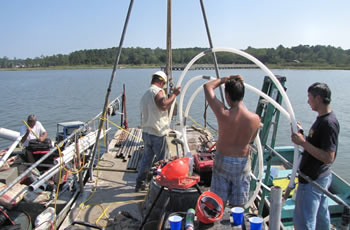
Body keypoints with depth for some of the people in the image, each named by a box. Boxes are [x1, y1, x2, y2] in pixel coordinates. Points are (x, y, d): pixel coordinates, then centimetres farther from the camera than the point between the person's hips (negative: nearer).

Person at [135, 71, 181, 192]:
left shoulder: (145, 94, 18)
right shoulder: (157, 91, -11)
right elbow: (164, 105, -30)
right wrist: (174, 94, -20)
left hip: (145, 132, 9)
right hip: (157, 133, -8)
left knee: (146, 158, 17)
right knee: (161, 159, 4)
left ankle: (140, 183, 24)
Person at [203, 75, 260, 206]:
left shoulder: (223, 114, -24)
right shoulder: (255, 119, -16)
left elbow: (208, 86, -10)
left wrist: (226, 78, -1)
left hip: (223, 161, -2)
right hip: (242, 163, 2)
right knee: (238, 205, 18)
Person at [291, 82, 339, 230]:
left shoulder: (329, 123, -24)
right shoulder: (322, 118, 7)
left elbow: (328, 157, -27)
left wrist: (303, 143, -27)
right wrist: (302, 135, 3)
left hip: (312, 181, -10)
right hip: (320, 178, 10)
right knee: (321, 217, 25)